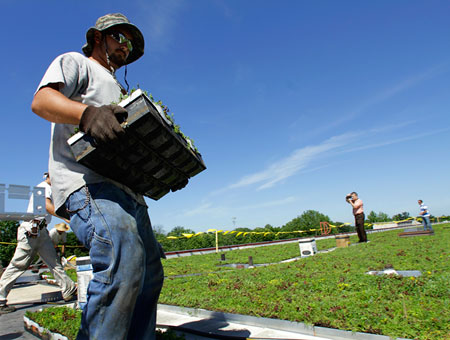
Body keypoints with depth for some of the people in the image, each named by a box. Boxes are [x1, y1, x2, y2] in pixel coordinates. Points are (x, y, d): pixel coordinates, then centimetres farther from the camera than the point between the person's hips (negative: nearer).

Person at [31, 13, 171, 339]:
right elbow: (41, 101, -5)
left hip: (127, 189, 9)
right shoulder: (75, 62, 17)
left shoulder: (118, 92, 37)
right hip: (87, 181, -9)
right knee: (125, 262, -29)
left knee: (150, 275, 6)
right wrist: (87, 113, -26)